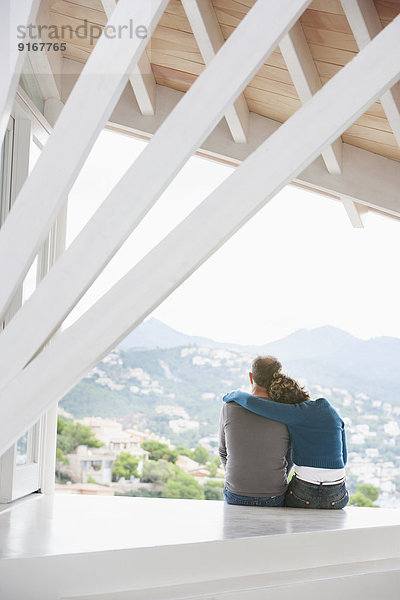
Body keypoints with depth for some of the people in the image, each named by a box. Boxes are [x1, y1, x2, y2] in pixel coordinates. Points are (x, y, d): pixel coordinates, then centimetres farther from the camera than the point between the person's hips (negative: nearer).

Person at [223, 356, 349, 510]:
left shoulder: (297, 413, -8)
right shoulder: (332, 412, 7)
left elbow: (250, 401, -14)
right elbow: (343, 458, 12)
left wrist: (234, 395, 6)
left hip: (303, 494, -3)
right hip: (336, 497, 4)